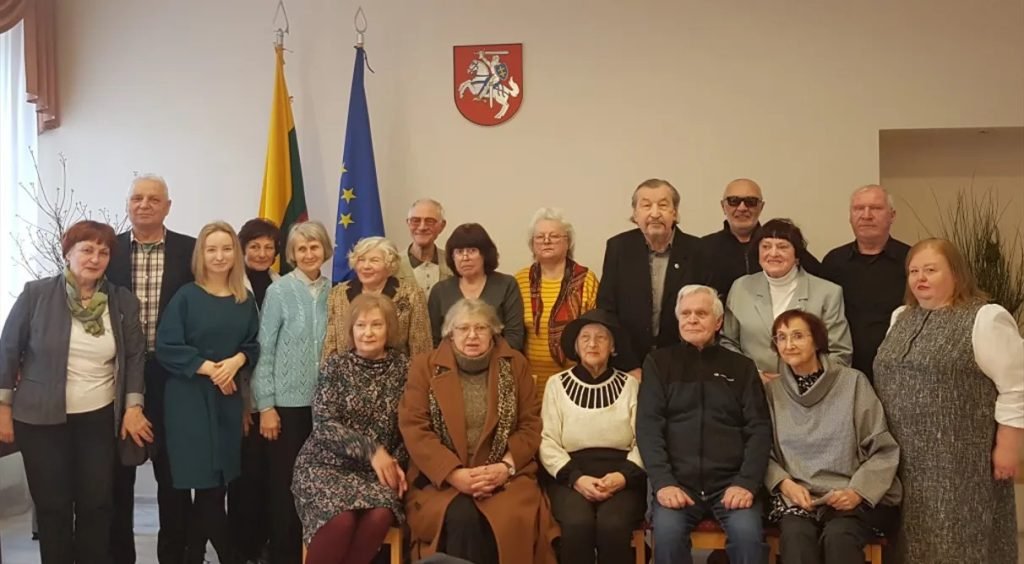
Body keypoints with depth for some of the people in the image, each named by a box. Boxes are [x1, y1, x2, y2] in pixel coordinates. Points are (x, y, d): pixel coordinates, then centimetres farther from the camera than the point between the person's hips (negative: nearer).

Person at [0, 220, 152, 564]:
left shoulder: (123, 301, 0)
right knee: (52, 506, 6)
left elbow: (135, 356, 5)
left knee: (98, 504, 7)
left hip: (100, 418, 2)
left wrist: (133, 407, -1)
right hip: (42, 418, -2)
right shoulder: (36, 294, -7)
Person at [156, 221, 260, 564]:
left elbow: (254, 345, 9)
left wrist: (236, 361, -11)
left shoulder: (245, 302, 9)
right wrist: (209, 368, -14)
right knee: (207, 487, -4)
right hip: (190, 399, -4)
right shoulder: (186, 297, -3)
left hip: (229, 399, 4)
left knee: (215, 487, 6)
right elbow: (166, 347, -8)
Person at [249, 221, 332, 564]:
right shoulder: (279, 291, -5)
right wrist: (266, 406, -9)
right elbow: (264, 351, -5)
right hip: (286, 402, -3)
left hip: (323, 401, 3)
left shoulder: (333, 291, 4)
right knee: (283, 482, 4)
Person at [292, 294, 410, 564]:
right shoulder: (336, 364, 0)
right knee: (341, 519, -30)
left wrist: (396, 462, -12)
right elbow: (324, 424, -9)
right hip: (328, 464, -2)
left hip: (378, 469, 2)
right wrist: (370, 450, -18)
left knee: (380, 516, -29)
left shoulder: (403, 367, 4)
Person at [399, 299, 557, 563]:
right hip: (441, 478, -1)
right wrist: (455, 474, -14)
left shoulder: (515, 365, 9)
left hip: (504, 475, 1)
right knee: (462, 518, -31)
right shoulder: (425, 367, 5)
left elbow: (531, 425, 7)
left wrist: (506, 467, -11)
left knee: (512, 520, -29)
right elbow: (414, 429, -3)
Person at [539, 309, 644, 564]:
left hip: (622, 478, 0)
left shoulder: (630, 385, 10)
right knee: (578, 523, -31)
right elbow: (547, 442, 3)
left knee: (613, 524, -30)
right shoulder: (557, 384, 10)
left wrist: (624, 475, -14)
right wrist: (576, 478, -13)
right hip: (570, 475, 0)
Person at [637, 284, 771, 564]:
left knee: (748, 535, -28)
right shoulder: (659, 362, 11)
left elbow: (760, 429, 6)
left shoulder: (742, 366, 14)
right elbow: (648, 427, 1)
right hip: (677, 481, 0)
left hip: (730, 482, 1)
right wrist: (663, 482, -12)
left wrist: (747, 482, -10)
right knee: (667, 535, -29)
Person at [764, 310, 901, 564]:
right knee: (796, 536, -30)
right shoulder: (772, 391, 9)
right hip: (796, 496, 2)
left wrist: (858, 491, -14)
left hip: (853, 498, -1)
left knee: (838, 536, -32)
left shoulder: (852, 381, 0)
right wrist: (785, 483, -12)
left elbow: (883, 449, -1)